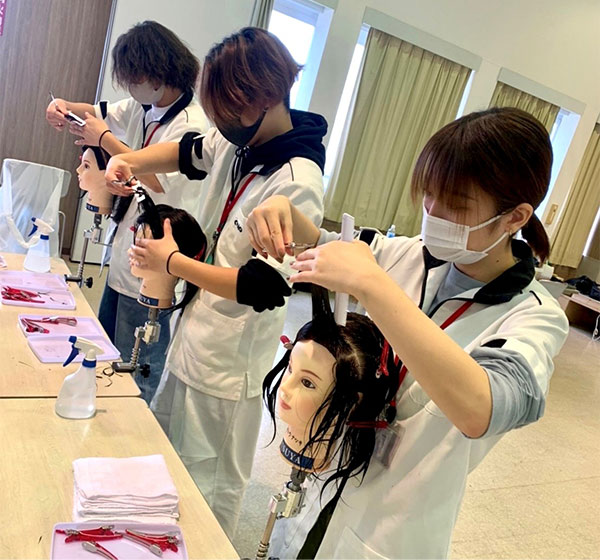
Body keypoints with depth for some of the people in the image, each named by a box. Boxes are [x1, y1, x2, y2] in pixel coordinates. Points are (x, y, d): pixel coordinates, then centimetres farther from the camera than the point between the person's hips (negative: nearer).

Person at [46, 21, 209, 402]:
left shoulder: (193, 124, -19)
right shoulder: (144, 108, 6)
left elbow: (162, 179, -31)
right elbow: (103, 113, 23)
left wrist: (104, 139, -20)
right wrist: (66, 107, 3)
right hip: (123, 261, 9)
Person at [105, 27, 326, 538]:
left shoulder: (296, 184, -26)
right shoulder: (238, 142, -1)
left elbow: (261, 288, -26)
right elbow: (186, 152, 19)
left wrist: (171, 261, -16)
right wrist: (128, 161, 0)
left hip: (229, 366, -9)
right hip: (192, 338, 9)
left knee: (211, 486, 14)